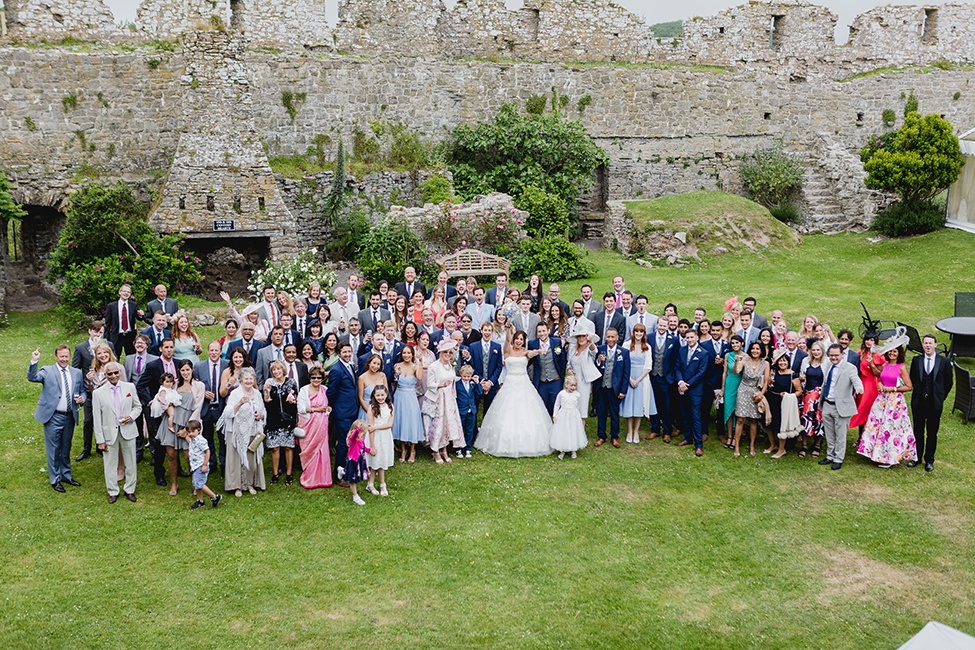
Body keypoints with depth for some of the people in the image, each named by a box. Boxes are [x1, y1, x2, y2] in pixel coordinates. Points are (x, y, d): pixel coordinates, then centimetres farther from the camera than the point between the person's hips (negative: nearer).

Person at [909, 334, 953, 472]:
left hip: (935, 404, -1)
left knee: (932, 433, 6)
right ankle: (917, 457, 22)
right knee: (918, 431, 10)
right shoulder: (916, 360, 4)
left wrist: (940, 397, 7)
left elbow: (948, 383, 6)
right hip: (918, 402, 1)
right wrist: (919, 393, 10)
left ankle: (929, 460, 17)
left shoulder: (944, 362, -1)